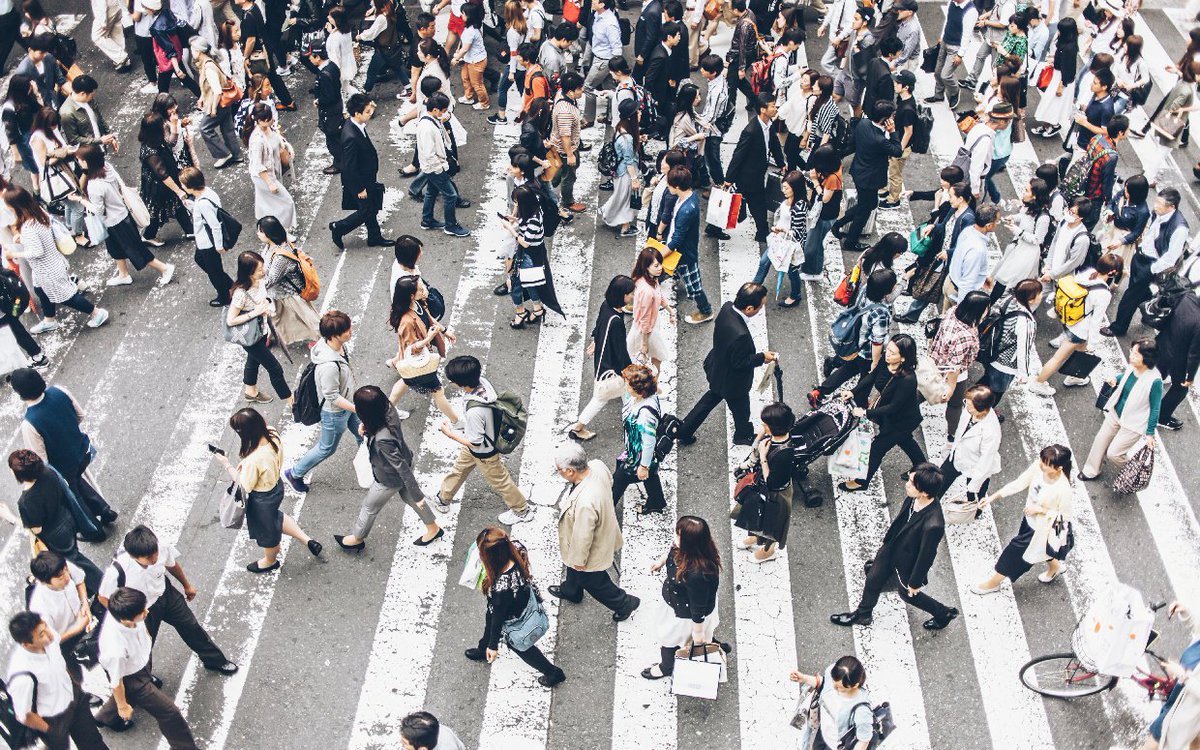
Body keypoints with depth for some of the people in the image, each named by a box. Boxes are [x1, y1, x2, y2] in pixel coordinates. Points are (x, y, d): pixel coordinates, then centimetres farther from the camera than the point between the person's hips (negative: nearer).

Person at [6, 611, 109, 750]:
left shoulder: (49, 637, -24)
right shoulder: (22, 677, -41)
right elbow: (23, 716, -25)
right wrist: (49, 730, -8)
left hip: (74, 696, 5)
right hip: (52, 721, -5)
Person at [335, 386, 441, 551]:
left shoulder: (382, 440, -44)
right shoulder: (388, 409, -24)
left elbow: (403, 468, -33)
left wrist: (417, 496, -22)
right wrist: (367, 426, -15)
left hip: (390, 480, -7)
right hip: (402, 462, 7)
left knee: (369, 507, 22)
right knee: (409, 498, 31)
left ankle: (357, 539, 50)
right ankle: (433, 528, 52)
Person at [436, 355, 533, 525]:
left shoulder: (474, 412, -45)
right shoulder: (483, 382, -24)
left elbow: (474, 443, -30)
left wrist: (450, 433, -19)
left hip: (483, 452, -8)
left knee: (499, 481, 19)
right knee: (459, 469, 29)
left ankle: (522, 510, 42)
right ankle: (444, 498, 54)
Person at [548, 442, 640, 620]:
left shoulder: (585, 503, -47)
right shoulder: (597, 465, -25)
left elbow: (583, 537, -31)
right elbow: (609, 482, 0)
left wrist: (579, 560, -11)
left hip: (593, 550, -8)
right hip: (602, 529, 8)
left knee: (594, 582, 23)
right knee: (571, 565, 35)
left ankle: (624, 603, 46)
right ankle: (570, 591, 64)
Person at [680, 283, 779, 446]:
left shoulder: (727, 307, -20)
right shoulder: (740, 334, -44)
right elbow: (739, 363, -27)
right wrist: (762, 357, -15)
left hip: (716, 370, 7)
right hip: (732, 382, -7)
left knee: (710, 399, 32)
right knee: (741, 411, 24)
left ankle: (684, 432, 44)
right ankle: (744, 436, 54)